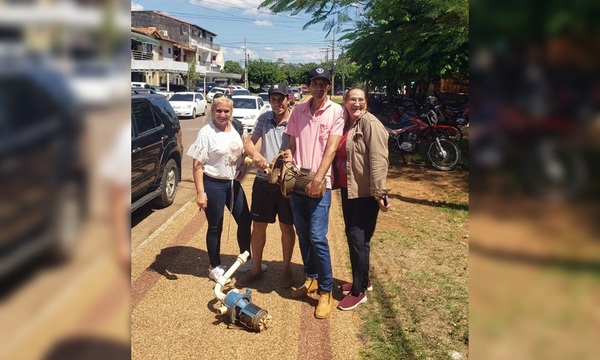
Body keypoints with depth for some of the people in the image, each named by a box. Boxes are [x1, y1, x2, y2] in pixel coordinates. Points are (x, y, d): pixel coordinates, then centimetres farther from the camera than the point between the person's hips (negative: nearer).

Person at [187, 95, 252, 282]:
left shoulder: (233, 130, 5)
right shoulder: (206, 132, -14)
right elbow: (197, 165, -15)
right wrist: (200, 192, -19)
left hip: (233, 183, 7)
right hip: (214, 184, -7)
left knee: (245, 221, 13)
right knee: (215, 227, 5)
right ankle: (215, 267, 23)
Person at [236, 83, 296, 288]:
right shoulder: (264, 119, 3)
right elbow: (249, 142, 6)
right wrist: (255, 154, -16)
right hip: (263, 181, 4)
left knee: (286, 227, 10)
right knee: (258, 226, 11)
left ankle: (286, 269, 28)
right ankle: (255, 269, 27)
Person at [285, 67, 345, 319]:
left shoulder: (336, 111, -2)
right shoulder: (298, 111, 11)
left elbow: (331, 149, -10)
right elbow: (291, 145, 11)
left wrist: (317, 179, -18)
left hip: (320, 184, -5)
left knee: (317, 237, -8)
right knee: (302, 235, 12)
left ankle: (326, 291, 5)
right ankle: (311, 279, 30)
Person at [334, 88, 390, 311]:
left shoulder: (370, 123, -13)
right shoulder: (344, 124, 12)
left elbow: (378, 159, -19)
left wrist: (379, 193, -23)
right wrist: (336, 182, 14)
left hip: (365, 192, -8)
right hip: (347, 189, 8)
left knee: (358, 238, -4)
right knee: (351, 235, 15)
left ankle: (358, 291, 9)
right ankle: (363, 280, 32)